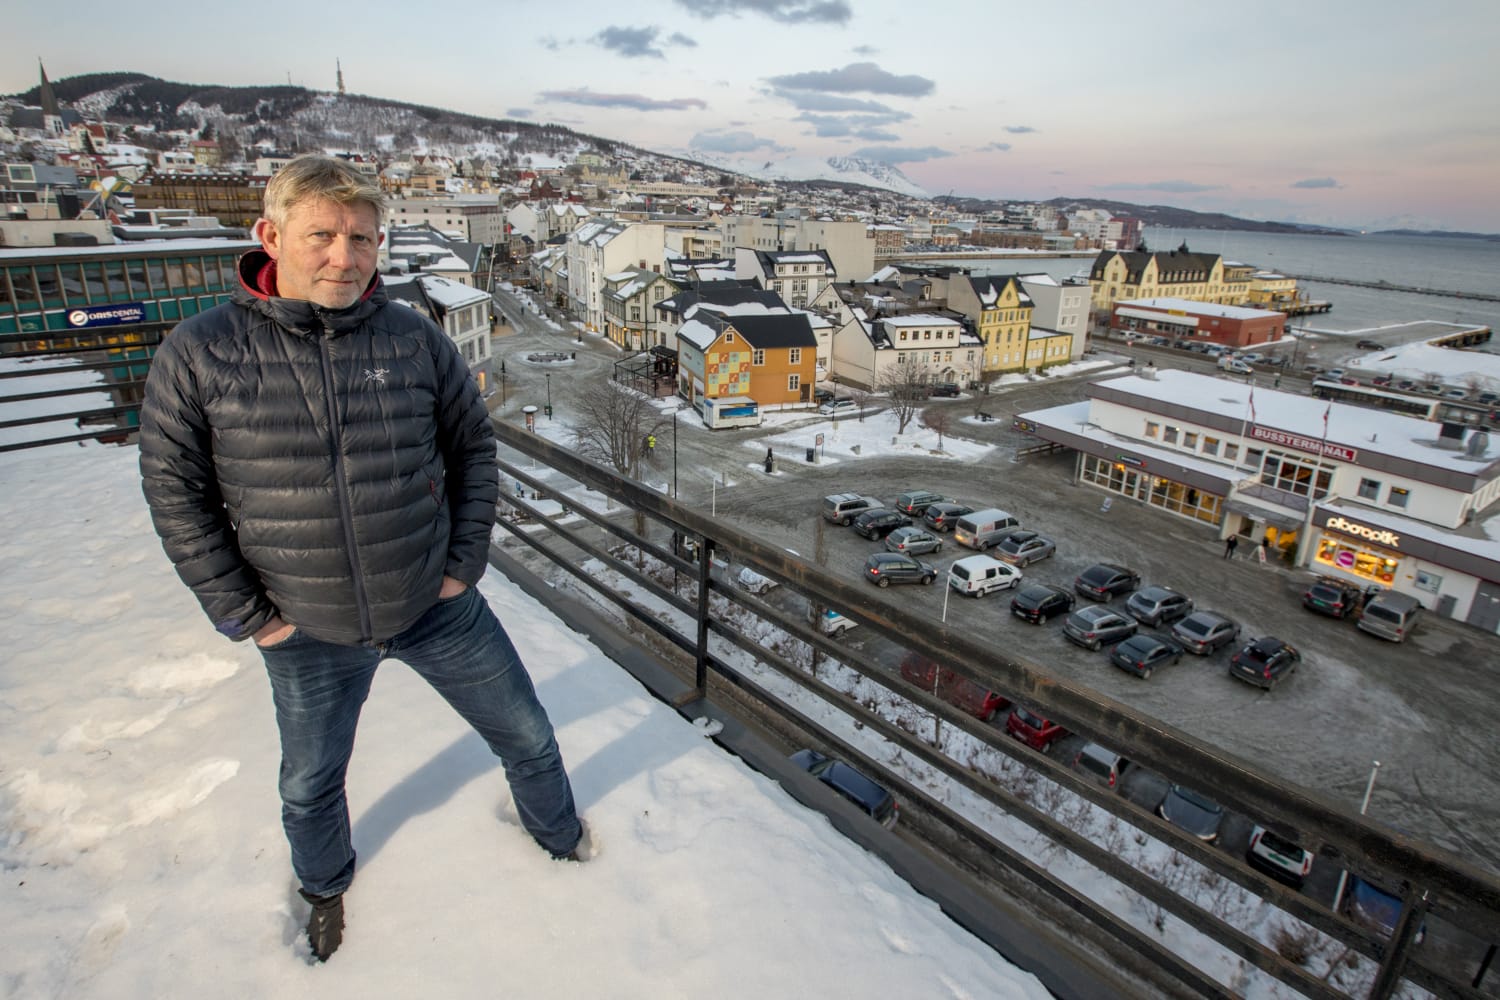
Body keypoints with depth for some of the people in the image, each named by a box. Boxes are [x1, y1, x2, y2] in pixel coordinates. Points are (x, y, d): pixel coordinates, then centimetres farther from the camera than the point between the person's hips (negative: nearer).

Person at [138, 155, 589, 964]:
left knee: (527, 736, 16)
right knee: (310, 786, 24)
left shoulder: (416, 339, -9)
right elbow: (174, 492, -5)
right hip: (308, 634, 0)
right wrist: (246, 615, -7)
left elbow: (473, 447, 2)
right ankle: (325, 886, 57)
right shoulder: (199, 354, -12)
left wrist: (465, 562, -2)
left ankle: (555, 828, 50)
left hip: (436, 609, 1)